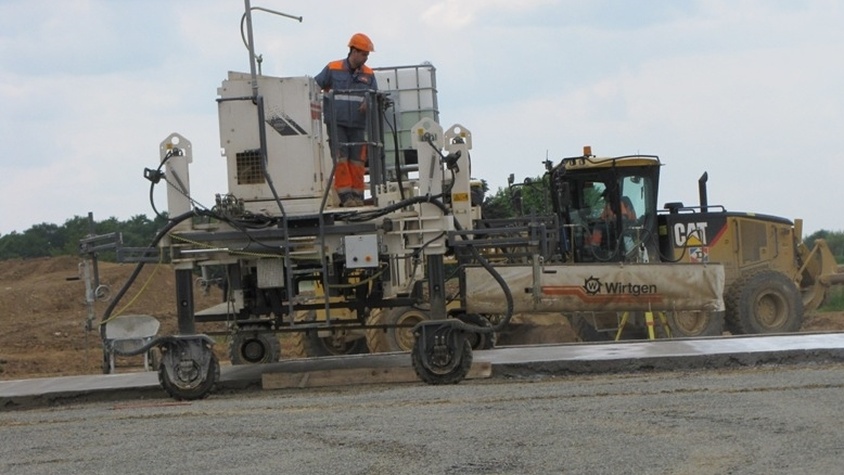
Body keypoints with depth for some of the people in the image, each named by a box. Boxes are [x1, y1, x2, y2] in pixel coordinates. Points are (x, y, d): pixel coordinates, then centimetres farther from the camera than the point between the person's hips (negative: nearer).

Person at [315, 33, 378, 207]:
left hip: (358, 125, 3)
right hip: (336, 123, -3)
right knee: (341, 159, -10)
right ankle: (345, 196, -11)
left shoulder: (368, 74, 10)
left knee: (357, 161, 1)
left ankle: (357, 196, 6)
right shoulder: (333, 69, 2)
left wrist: (369, 103, -14)